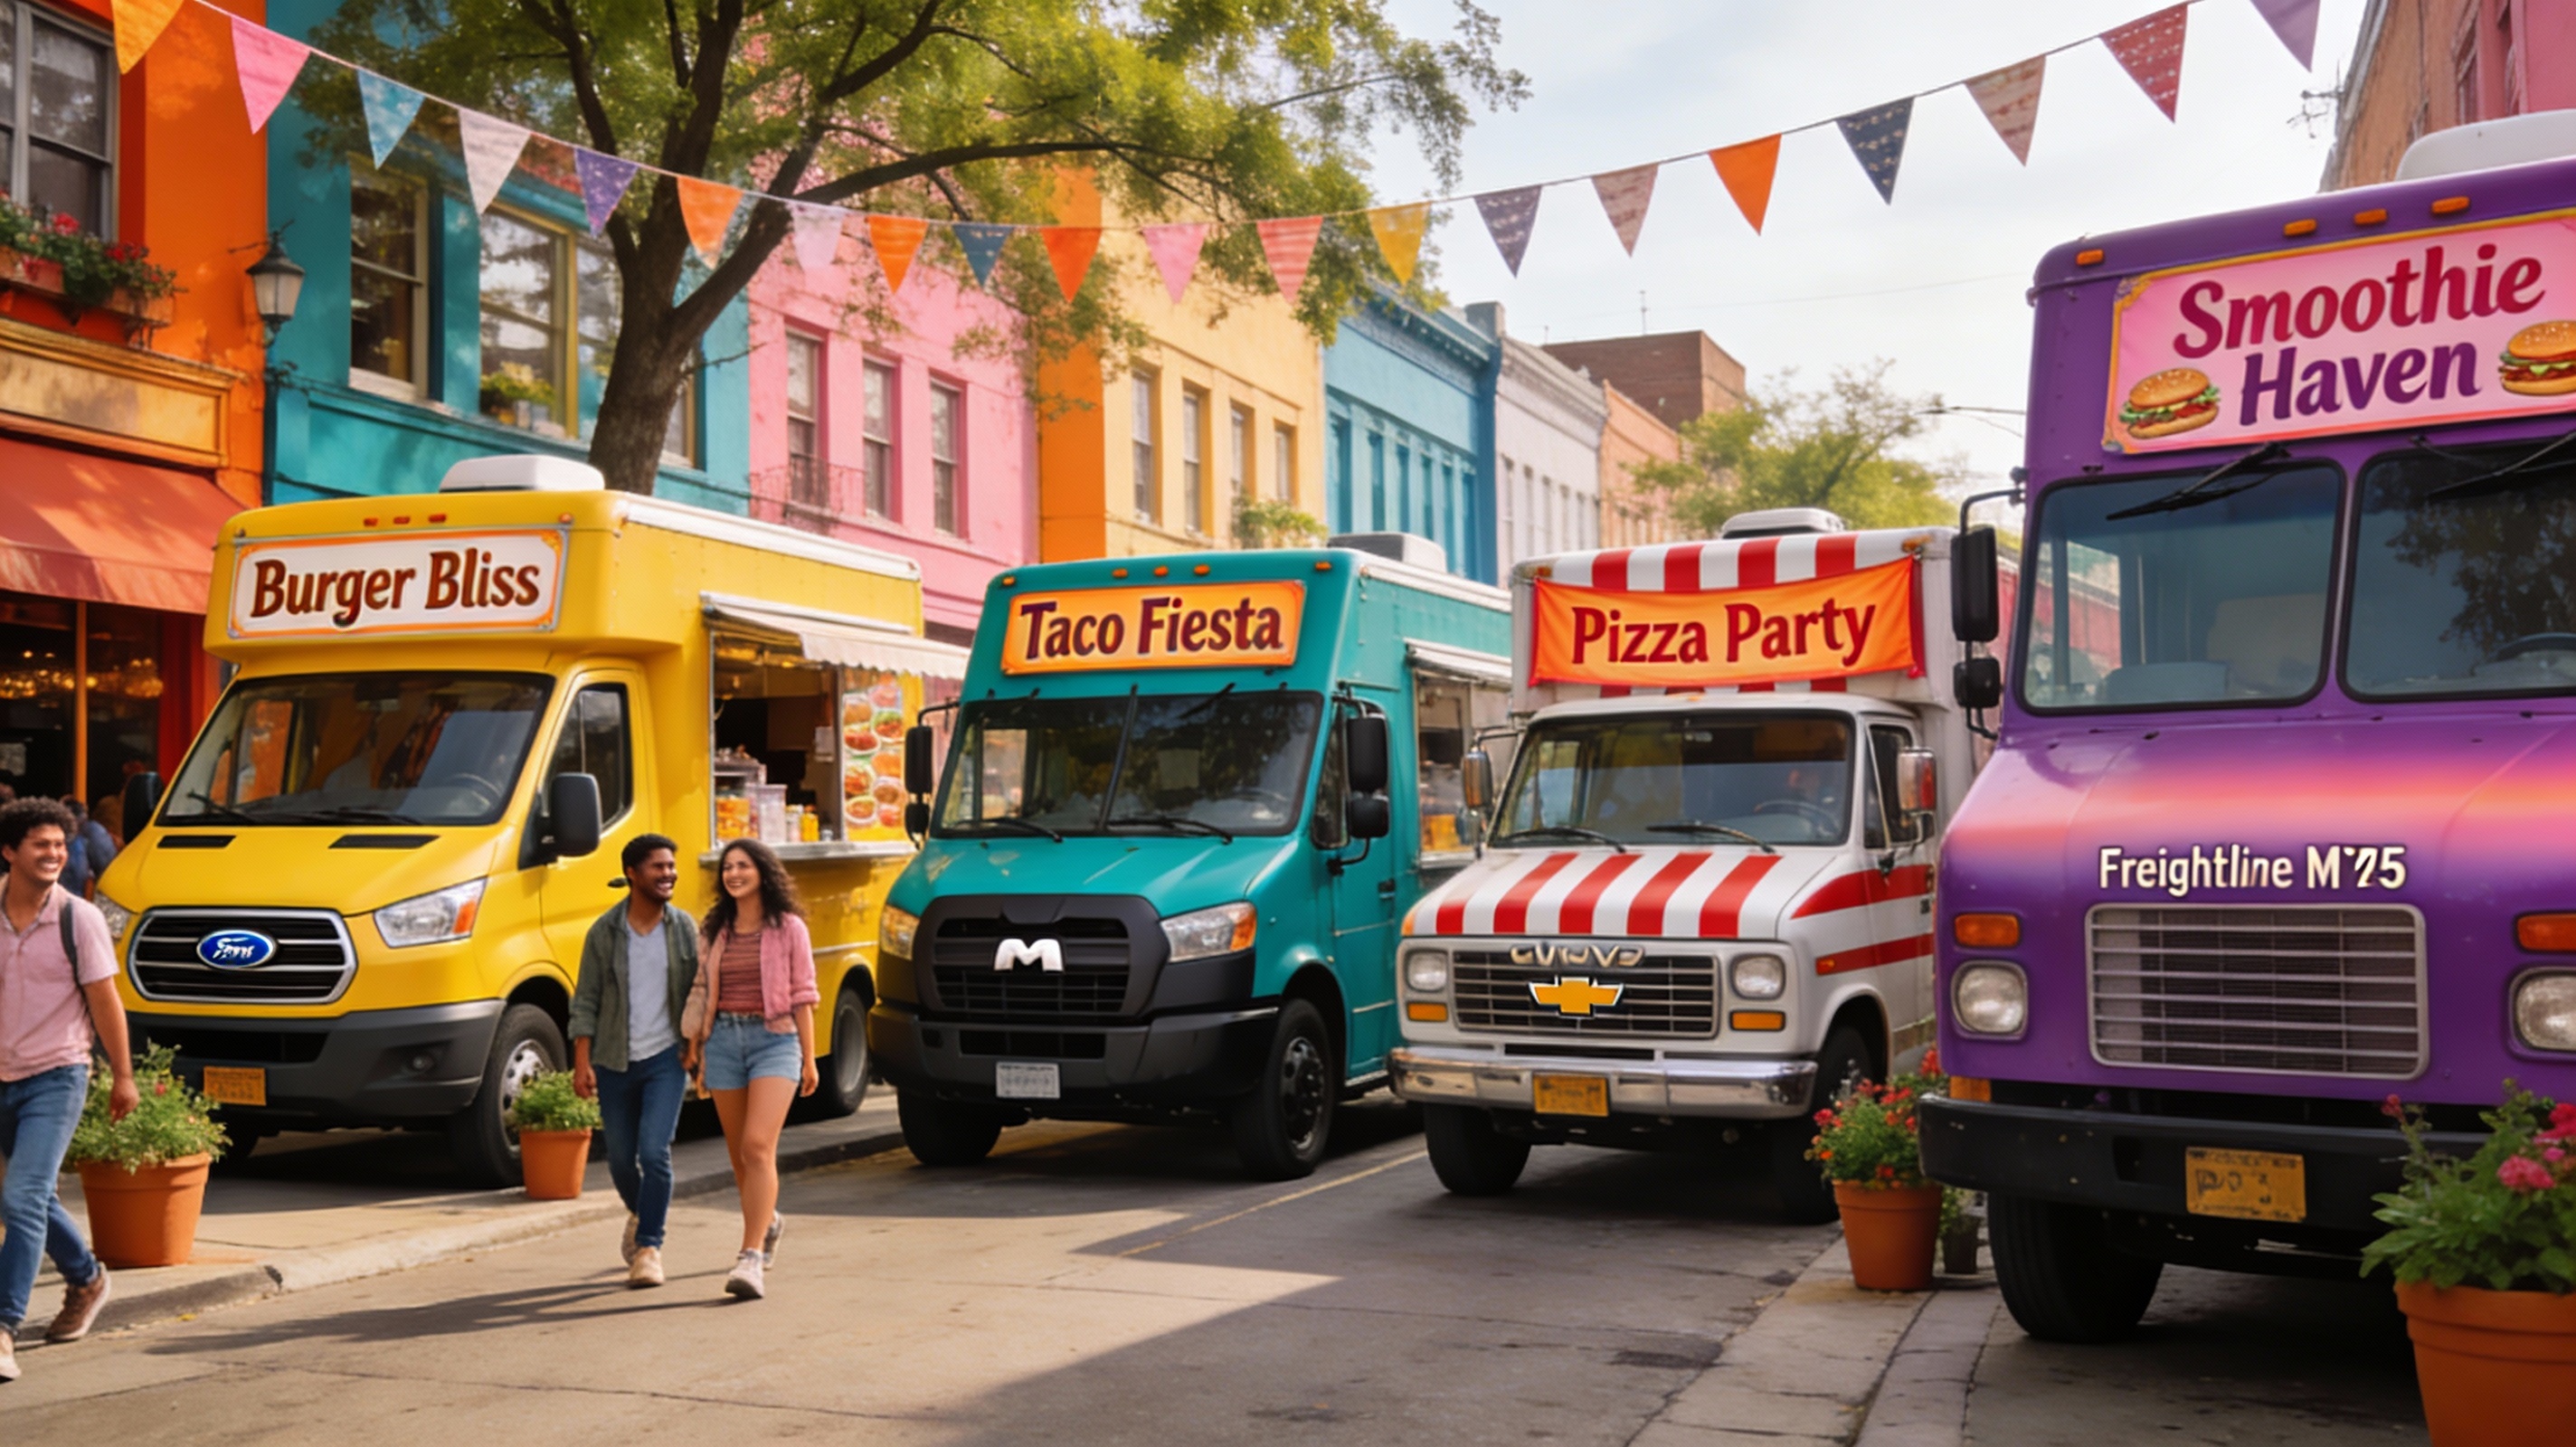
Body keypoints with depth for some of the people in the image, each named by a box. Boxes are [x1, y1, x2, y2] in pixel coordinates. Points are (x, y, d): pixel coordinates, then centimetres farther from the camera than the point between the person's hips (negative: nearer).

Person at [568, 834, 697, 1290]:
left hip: (665, 1057, -1)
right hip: (614, 1062, 1)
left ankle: (649, 1246, -1)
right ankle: (642, 1213, 41)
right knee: (620, 1159, 11)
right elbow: (586, 1001, -1)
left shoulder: (684, 928, -1)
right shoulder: (604, 932, -3)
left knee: (654, 1152, -13)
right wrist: (582, 1062, -7)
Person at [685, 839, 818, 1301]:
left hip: (774, 1041, -4)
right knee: (739, 1154, 12)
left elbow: (802, 995, 1)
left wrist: (809, 1058, 0)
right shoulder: (714, 931, 11)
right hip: (724, 1041, 4)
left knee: (758, 1147, -18)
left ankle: (751, 1258, -20)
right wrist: (695, 1047, 6)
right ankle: (768, 1222, 39)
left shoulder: (788, 928, 1)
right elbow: (701, 995, 14)